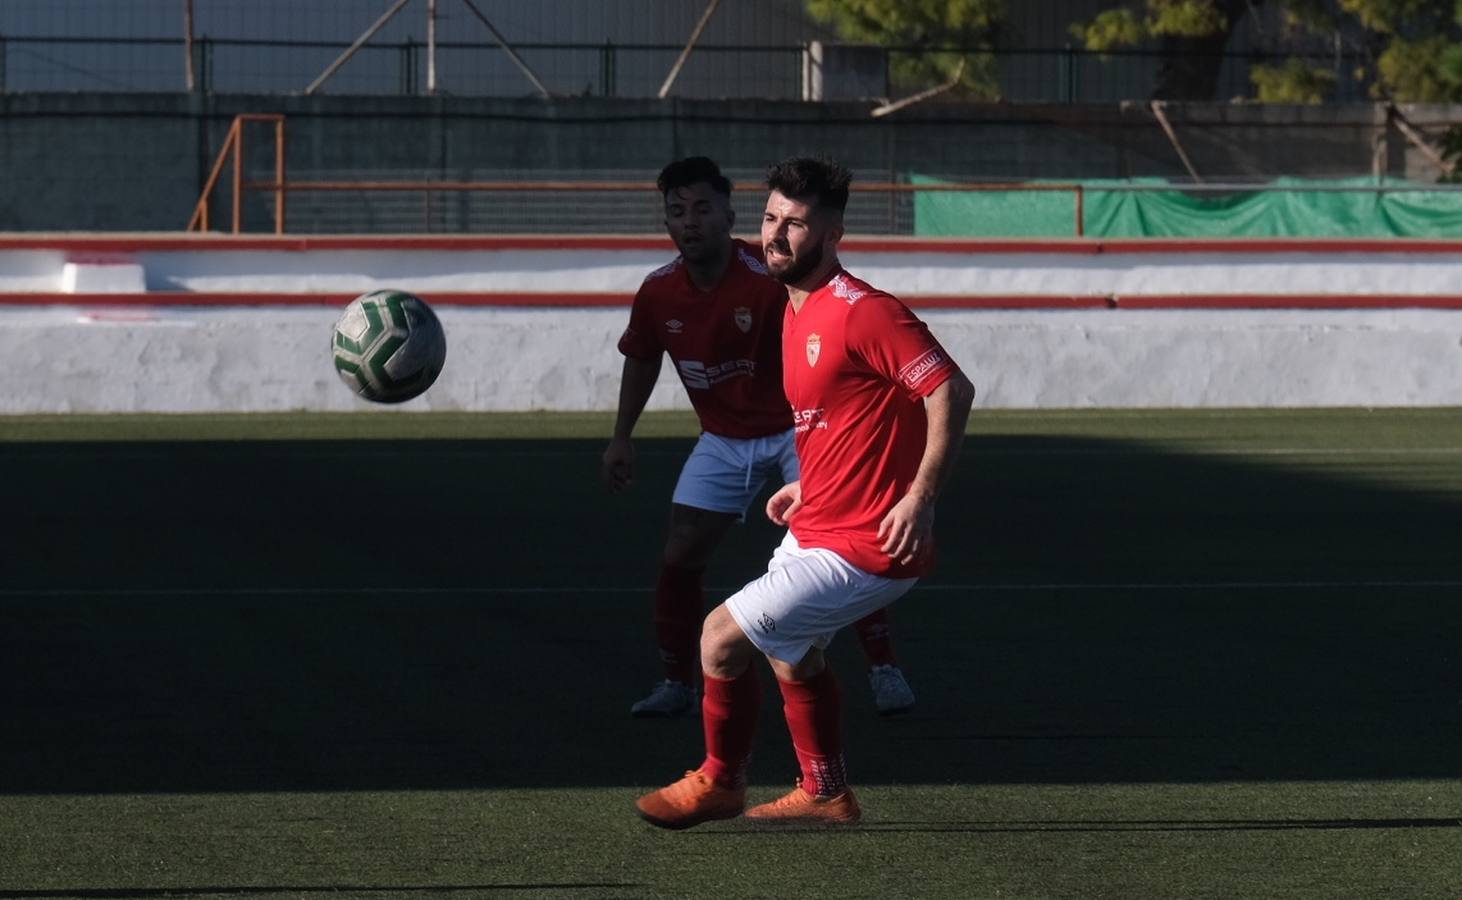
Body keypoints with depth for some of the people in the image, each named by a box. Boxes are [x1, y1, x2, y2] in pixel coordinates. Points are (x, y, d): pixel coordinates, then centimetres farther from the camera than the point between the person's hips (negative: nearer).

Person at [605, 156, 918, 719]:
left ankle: (885, 672, -5)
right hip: (724, 438, 4)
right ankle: (677, 684, 15)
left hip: (795, 427, -4)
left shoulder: (770, 279, -25)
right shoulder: (657, 294, -10)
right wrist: (621, 437, 11)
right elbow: (642, 360, 10)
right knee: (679, 558, -1)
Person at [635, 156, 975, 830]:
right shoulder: (796, 311, 10)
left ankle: (718, 783, 13)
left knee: (723, 637, -8)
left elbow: (951, 389, -25)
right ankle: (826, 794, 42)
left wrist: (920, 497, -28)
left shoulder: (860, 312, -21)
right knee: (792, 657, 27)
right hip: (815, 530, 10)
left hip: (858, 550, -10)